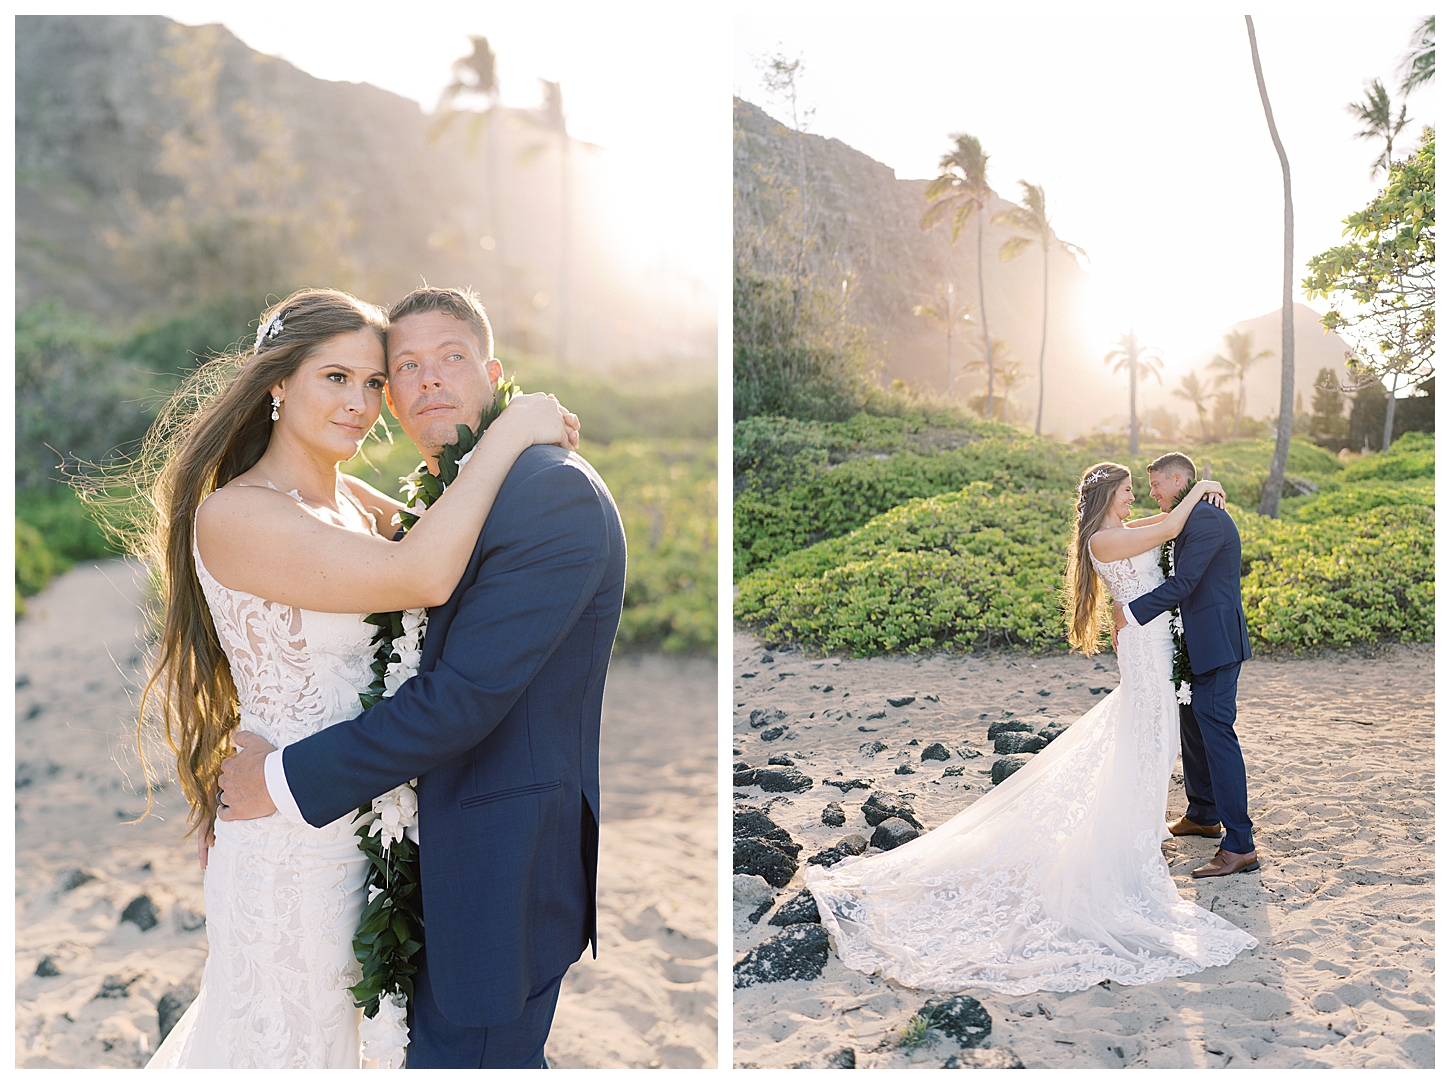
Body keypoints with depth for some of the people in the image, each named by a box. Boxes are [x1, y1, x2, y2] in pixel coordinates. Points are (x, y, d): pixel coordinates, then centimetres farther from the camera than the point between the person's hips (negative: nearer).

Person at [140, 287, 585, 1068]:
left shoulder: (353, 500, 3)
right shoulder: (231, 515, -21)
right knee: (293, 1034, 14)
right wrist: (507, 435, -23)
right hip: (294, 849, -8)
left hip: (368, 822, 8)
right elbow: (422, 576, -33)